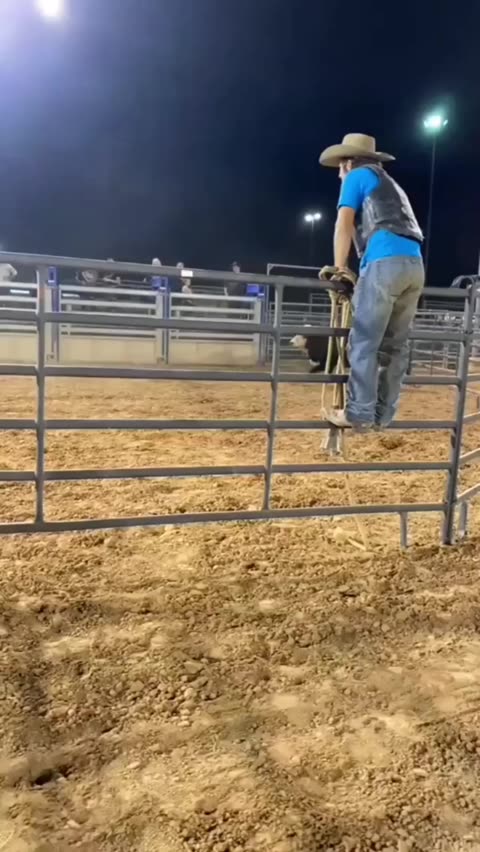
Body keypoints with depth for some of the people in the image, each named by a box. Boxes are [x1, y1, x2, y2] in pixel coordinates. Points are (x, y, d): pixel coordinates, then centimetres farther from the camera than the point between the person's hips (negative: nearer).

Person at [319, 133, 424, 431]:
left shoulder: (358, 176, 14)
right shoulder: (391, 185, 36)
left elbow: (344, 225, 5)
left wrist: (339, 270, 7)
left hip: (385, 262, -7)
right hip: (414, 265, 8)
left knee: (364, 341, -7)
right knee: (395, 345, 7)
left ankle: (360, 413, -10)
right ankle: (384, 415, 8)